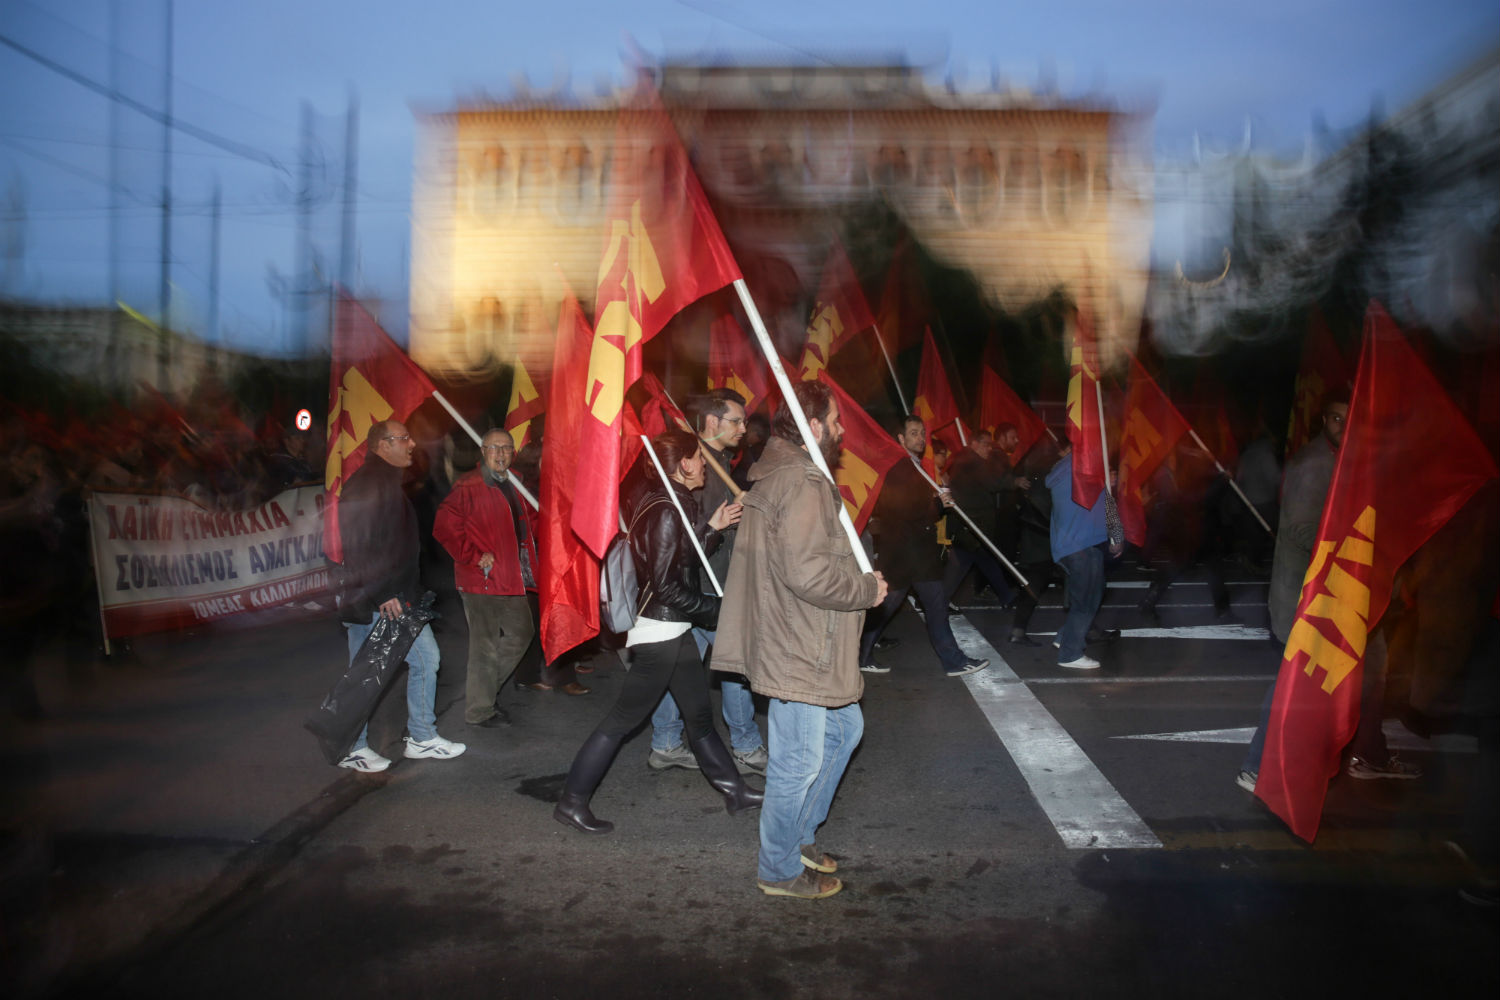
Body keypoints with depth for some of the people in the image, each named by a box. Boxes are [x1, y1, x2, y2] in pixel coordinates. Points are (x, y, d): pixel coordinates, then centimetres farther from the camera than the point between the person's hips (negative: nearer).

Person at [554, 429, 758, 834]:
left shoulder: (670, 503, 10)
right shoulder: (666, 511, -19)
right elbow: (666, 585, -21)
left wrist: (713, 527, 11)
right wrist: (714, 608, -13)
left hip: (673, 630, 10)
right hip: (660, 630, -10)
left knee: (699, 713, 16)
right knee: (623, 718, -1)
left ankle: (734, 789, 27)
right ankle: (572, 802, 9)